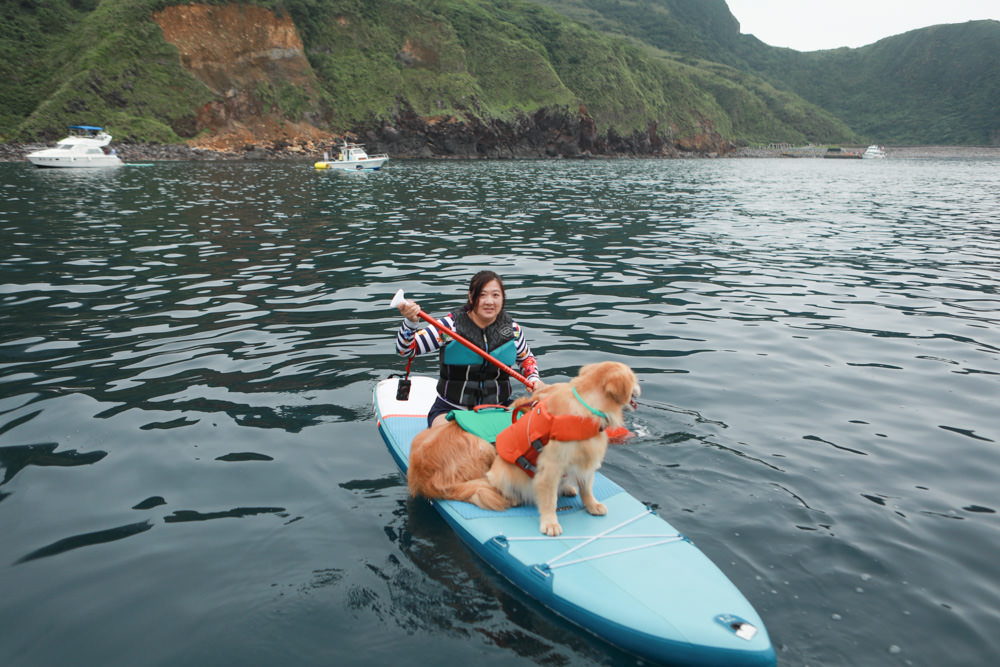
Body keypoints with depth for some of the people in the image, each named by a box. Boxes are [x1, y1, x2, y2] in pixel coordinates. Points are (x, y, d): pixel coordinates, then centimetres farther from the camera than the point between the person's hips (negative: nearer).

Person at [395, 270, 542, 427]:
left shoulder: (512, 330, 1)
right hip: (451, 410, -3)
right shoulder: (451, 325, -9)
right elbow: (406, 350, -12)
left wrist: (533, 379, 2)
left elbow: (526, 358, 22)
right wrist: (410, 322, -30)